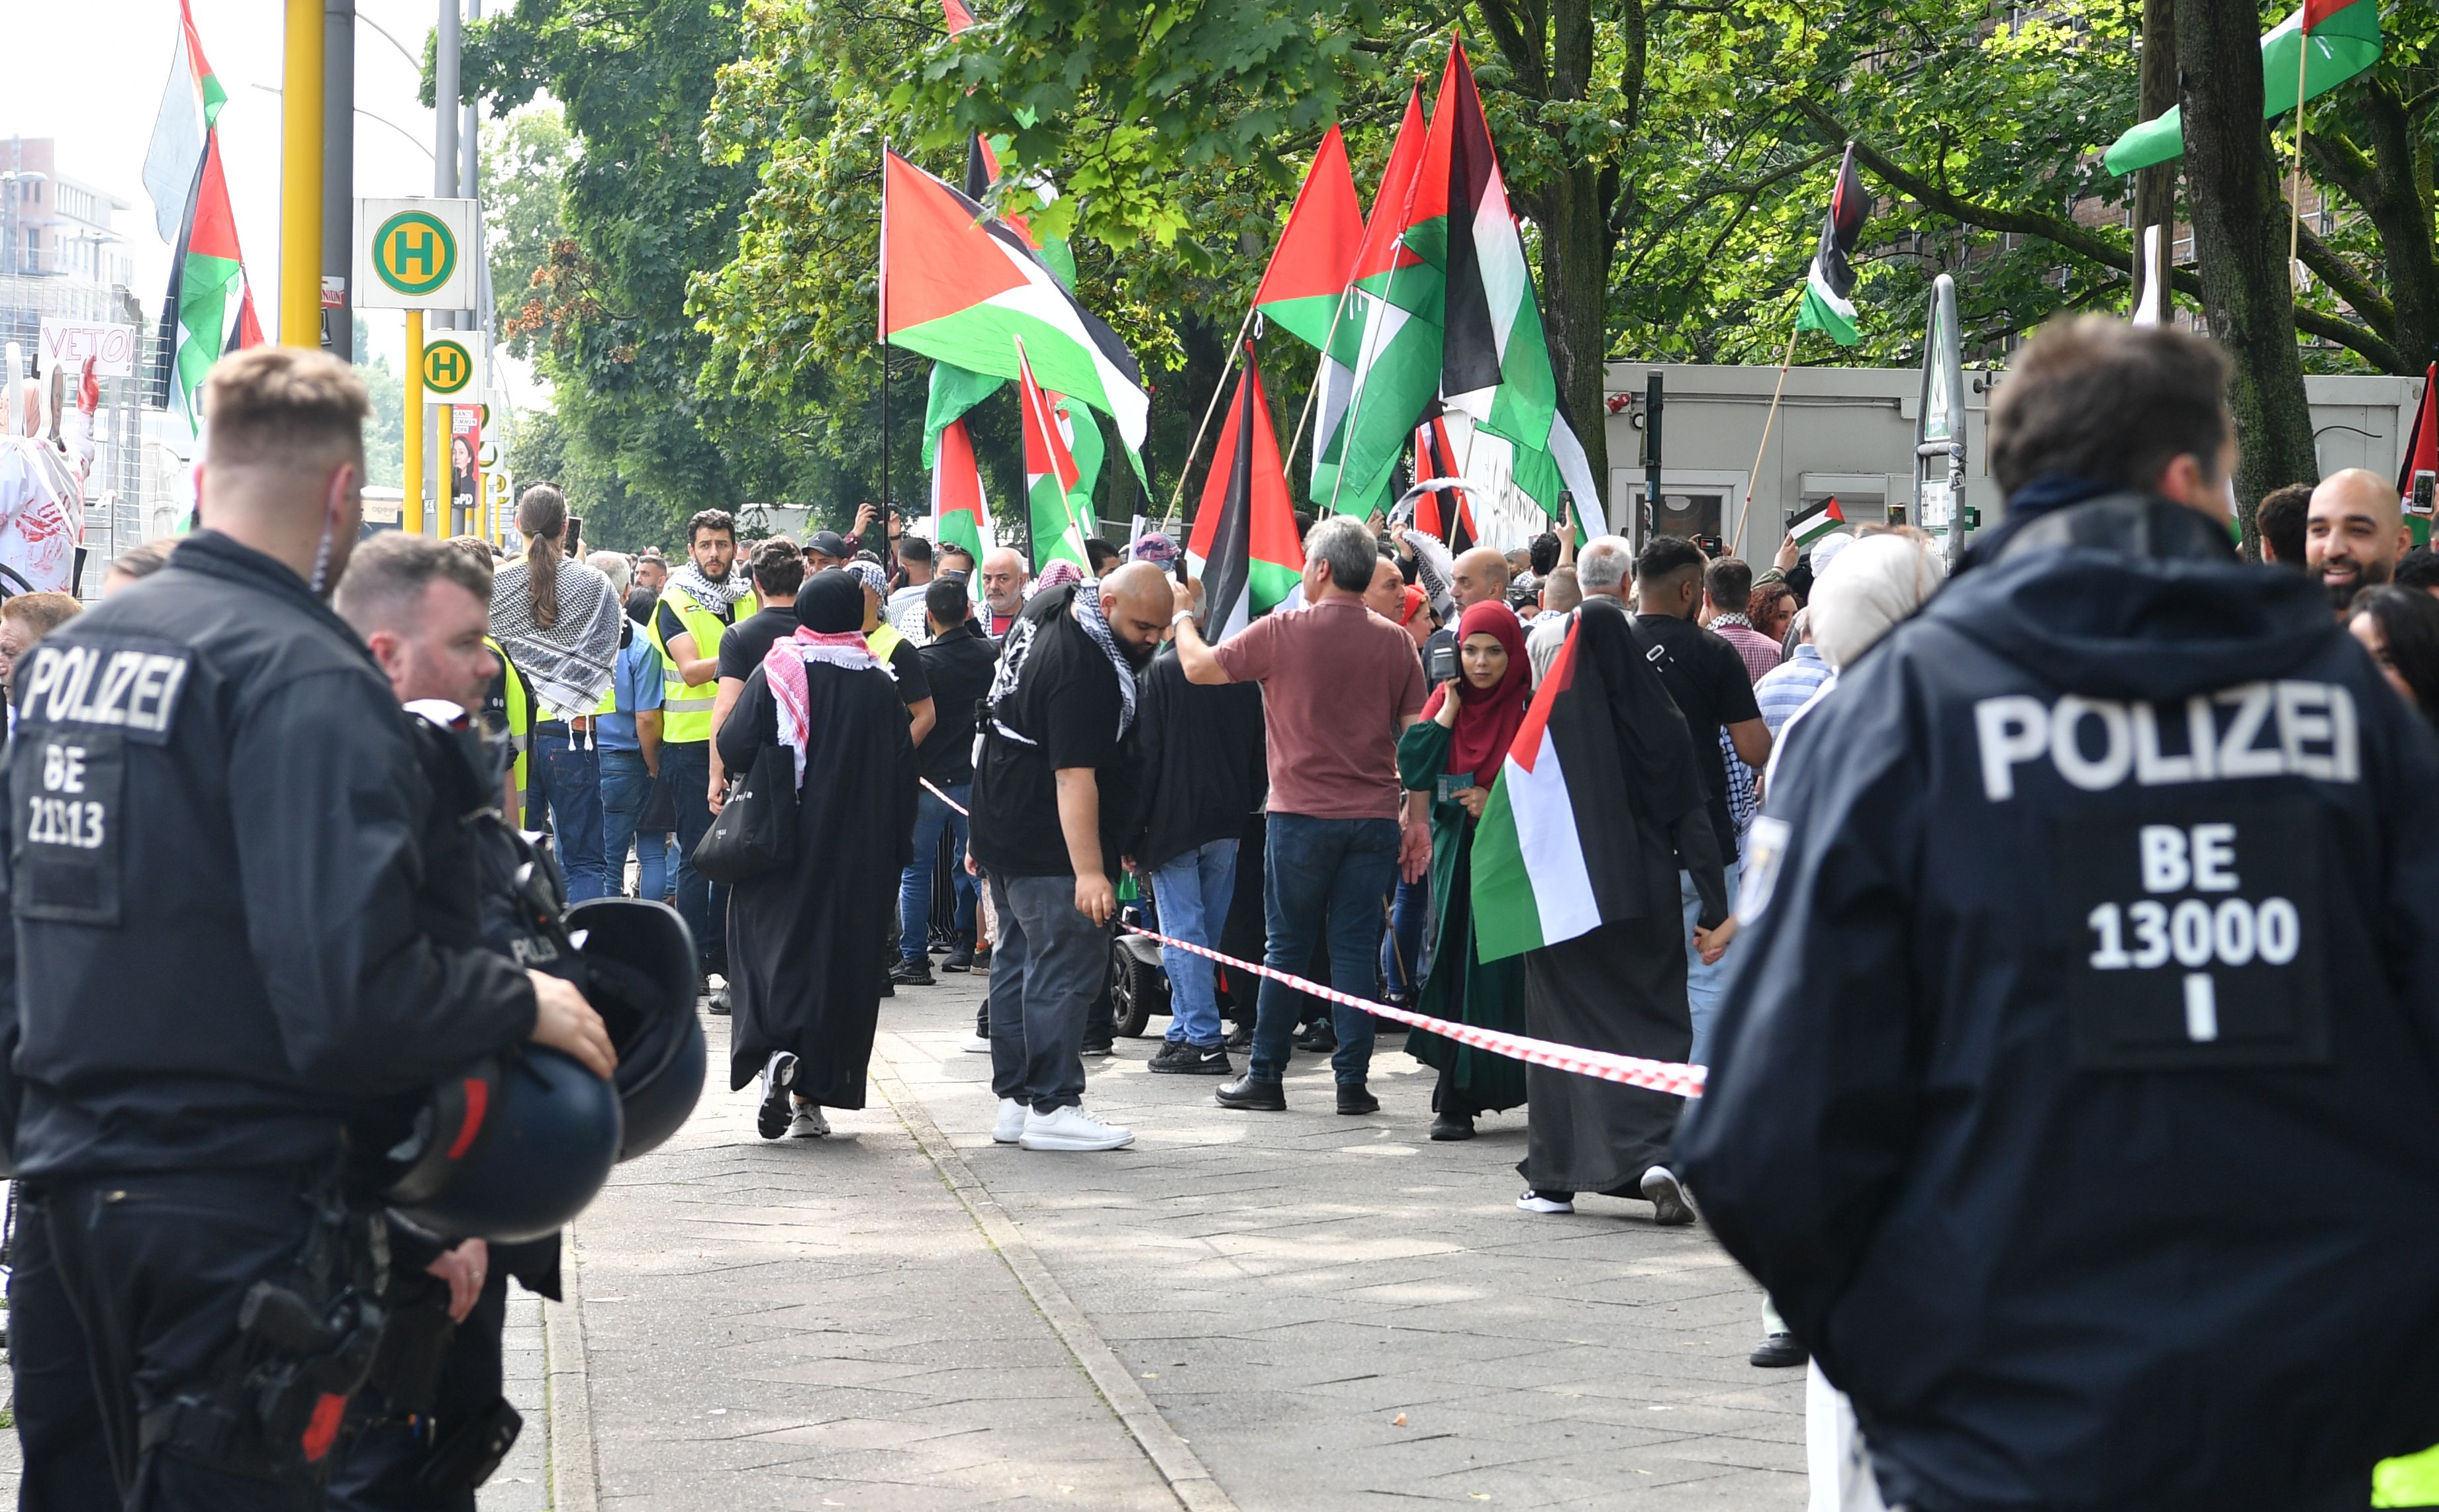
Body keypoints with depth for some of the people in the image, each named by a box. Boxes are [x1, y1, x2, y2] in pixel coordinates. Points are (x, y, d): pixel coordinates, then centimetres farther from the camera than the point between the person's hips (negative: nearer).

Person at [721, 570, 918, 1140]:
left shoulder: (775, 674, -6)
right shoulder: (882, 686, 2)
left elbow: (733, 748, -10)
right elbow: (904, 774, 3)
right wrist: (892, 848, 11)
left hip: (781, 847, -2)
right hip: (860, 855, 2)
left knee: (773, 947, 3)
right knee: (843, 958, 7)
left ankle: (775, 1051, -24)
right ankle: (813, 1097, 6)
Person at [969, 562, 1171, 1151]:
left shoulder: (1049, 607, 5)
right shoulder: (1084, 671, -27)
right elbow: (1074, 777, -31)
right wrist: (1090, 871, -34)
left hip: (1004, 831, 11)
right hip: (1050, 846, -11)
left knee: (1022, 960, 13)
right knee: (1067, 969, -8)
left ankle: (1015, 1100, 17)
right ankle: (1051, 1107, -9)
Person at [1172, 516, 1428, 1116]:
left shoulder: (1283, 631, -8)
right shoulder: (1394, 642, 2)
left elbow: (1200, 667, 2)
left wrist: (1182, 615, 20)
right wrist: (1417, 817, 10)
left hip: (1302, 817, -2)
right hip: (1374, 815, 2)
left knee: (1286, 948, 7)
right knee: (1357, 948, 5)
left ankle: (1264, 1076, 12)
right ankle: (1353, 1082, 4)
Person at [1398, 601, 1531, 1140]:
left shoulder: (1532, 712, -2)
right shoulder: (1444, 702, 8)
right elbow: (1412, 772, -5)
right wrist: (1448, 711, -7)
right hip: (1457, 858, 3)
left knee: (1503, 972, -6)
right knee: (1457, 969, -2)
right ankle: (1458, 1099, -2)